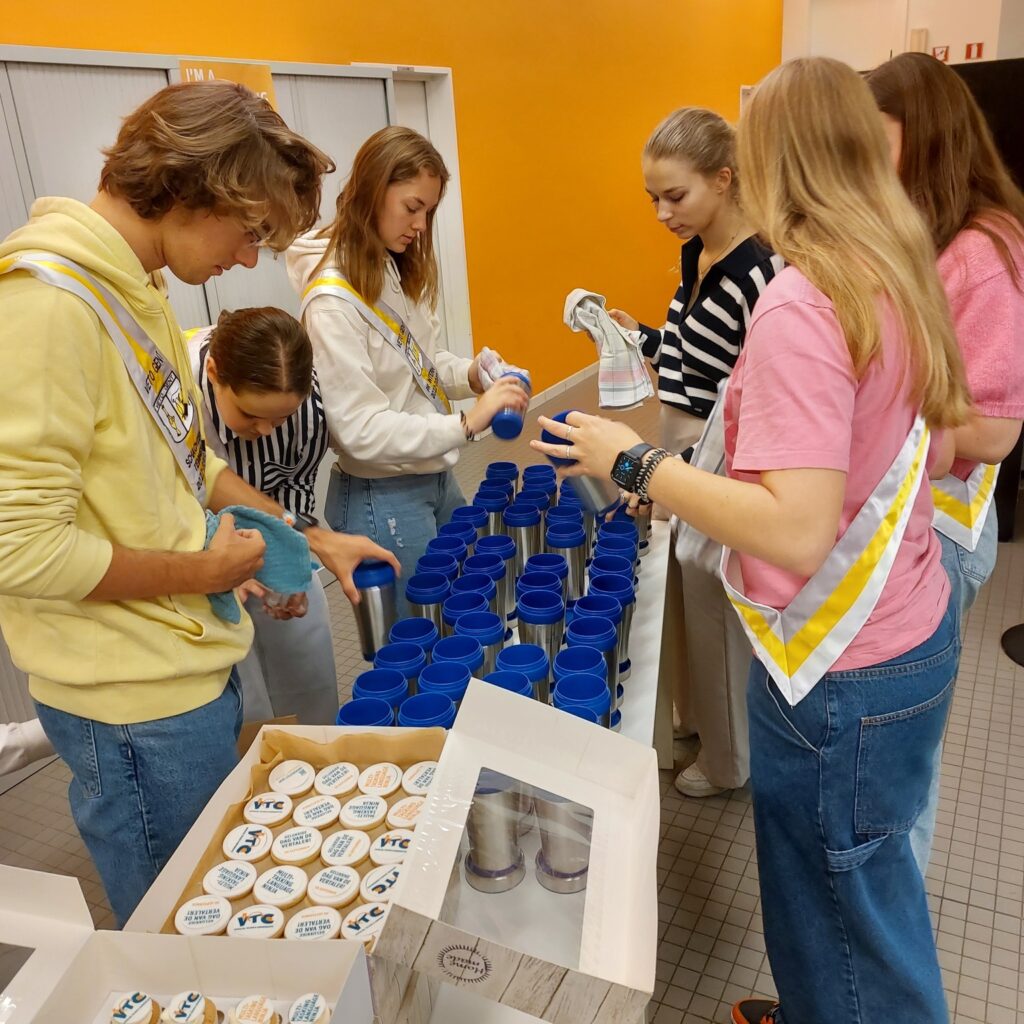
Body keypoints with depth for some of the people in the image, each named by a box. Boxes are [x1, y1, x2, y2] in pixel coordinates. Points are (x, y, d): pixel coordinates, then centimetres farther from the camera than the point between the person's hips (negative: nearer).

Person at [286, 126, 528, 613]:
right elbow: (361, 431, -24)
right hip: (383, 498, -8)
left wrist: (468, 374, -4)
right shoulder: (332, 300, -21)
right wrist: (468, 423, -29)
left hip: (437, 478, 8)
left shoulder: (400, 272, 6)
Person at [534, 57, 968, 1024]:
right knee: (869, 881, 27)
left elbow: (797, 535, -30)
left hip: (842, 666, -9)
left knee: (843, 914, 14)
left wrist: (635, 462, -21)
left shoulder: (798, 305, -24)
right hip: (916, 629, 9)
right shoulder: (901, 278, 2)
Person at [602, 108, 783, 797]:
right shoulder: (694, 253, 5)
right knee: (684, 596, 22)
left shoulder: (759, 270, -22)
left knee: (717, 610, 9)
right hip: (681, 448, 9)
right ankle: (695, 717, 47)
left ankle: (728, 758, 33)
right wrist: (642, 337, 5)